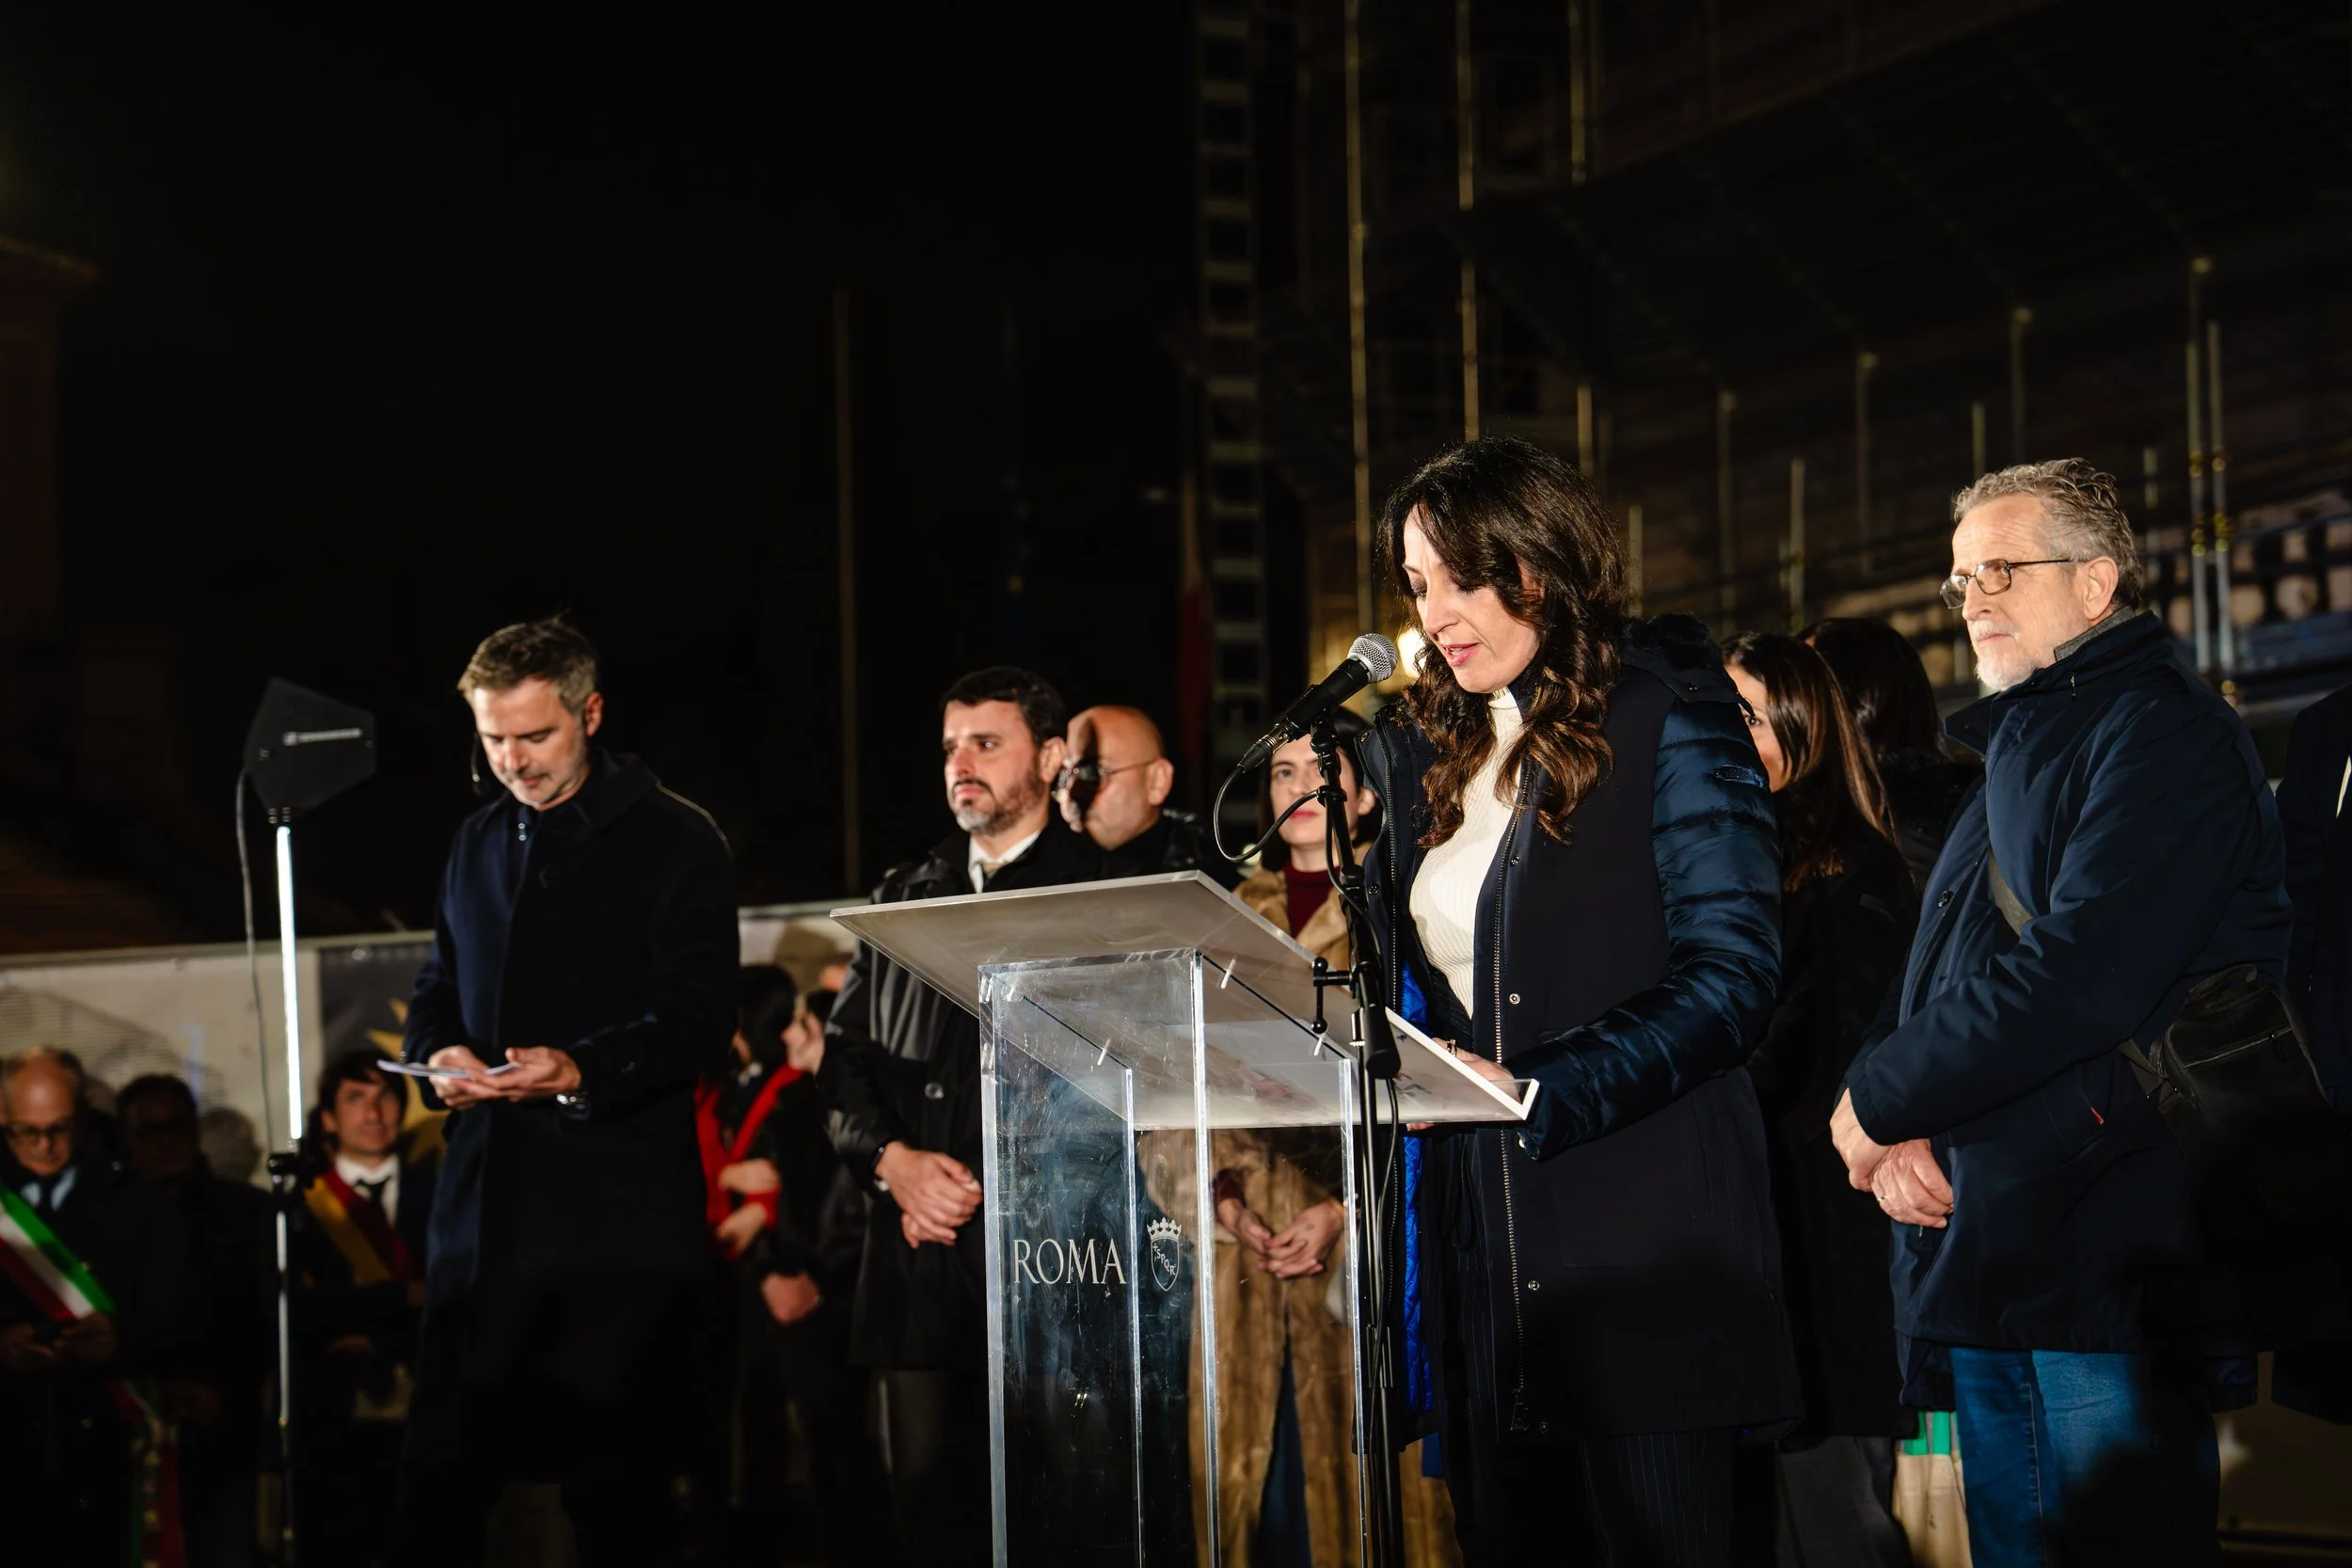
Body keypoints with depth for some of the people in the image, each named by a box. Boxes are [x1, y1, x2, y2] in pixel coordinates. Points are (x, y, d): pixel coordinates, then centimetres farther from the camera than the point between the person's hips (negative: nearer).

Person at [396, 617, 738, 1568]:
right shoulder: (479, 845, 19)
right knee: (438, 1484, 2)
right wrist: (439, 1054, -1)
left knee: (617, 1490, -3)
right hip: (483, 1204, 6)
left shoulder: (674, 842, -1)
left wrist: (581, 1071, -24)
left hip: (618, 1219, -5)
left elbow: (697, 1024, -7)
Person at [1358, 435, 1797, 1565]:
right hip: (1475, 1244, 6)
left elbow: (1730, 975, -12)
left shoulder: (1666, 720, -3)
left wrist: (1539, 1091, -21)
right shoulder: (1418, 755, 16)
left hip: (1641, 1241, -6)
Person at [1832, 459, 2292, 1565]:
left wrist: (1879, 1100, -11)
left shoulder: (2164, 733, -8)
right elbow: (1935, 991, 20)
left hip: (2110, 1267, -9)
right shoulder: (2012, 758, 23)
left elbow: (2079, 977, -20)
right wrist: (1897, 1139, -2)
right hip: (1983, 1267, 9)